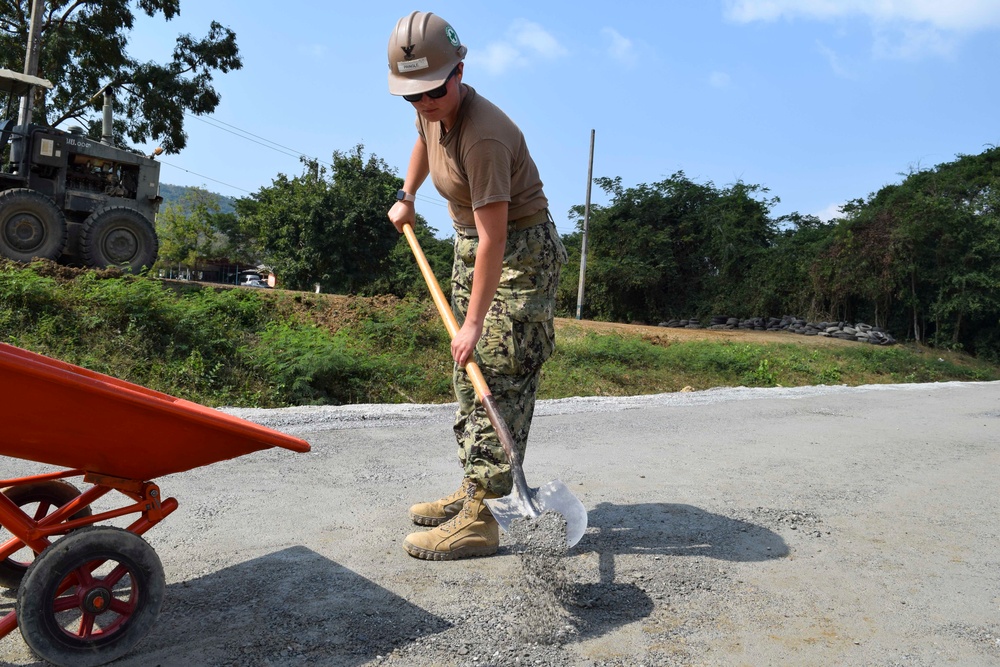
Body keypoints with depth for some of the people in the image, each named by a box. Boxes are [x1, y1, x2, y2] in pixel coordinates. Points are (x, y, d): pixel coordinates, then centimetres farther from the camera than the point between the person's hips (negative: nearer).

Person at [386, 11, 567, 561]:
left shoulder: (483, 135, -29)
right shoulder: (433, 111, -1)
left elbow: (494, 238, -31)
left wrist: (474, 322, -30)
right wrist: (406, 196, 23)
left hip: (520, 251, -9)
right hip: (470, 243, 9)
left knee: (500, 379, -14)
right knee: (468, 375, 11)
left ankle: (479, 519, -12)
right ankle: (471, 489, 22)